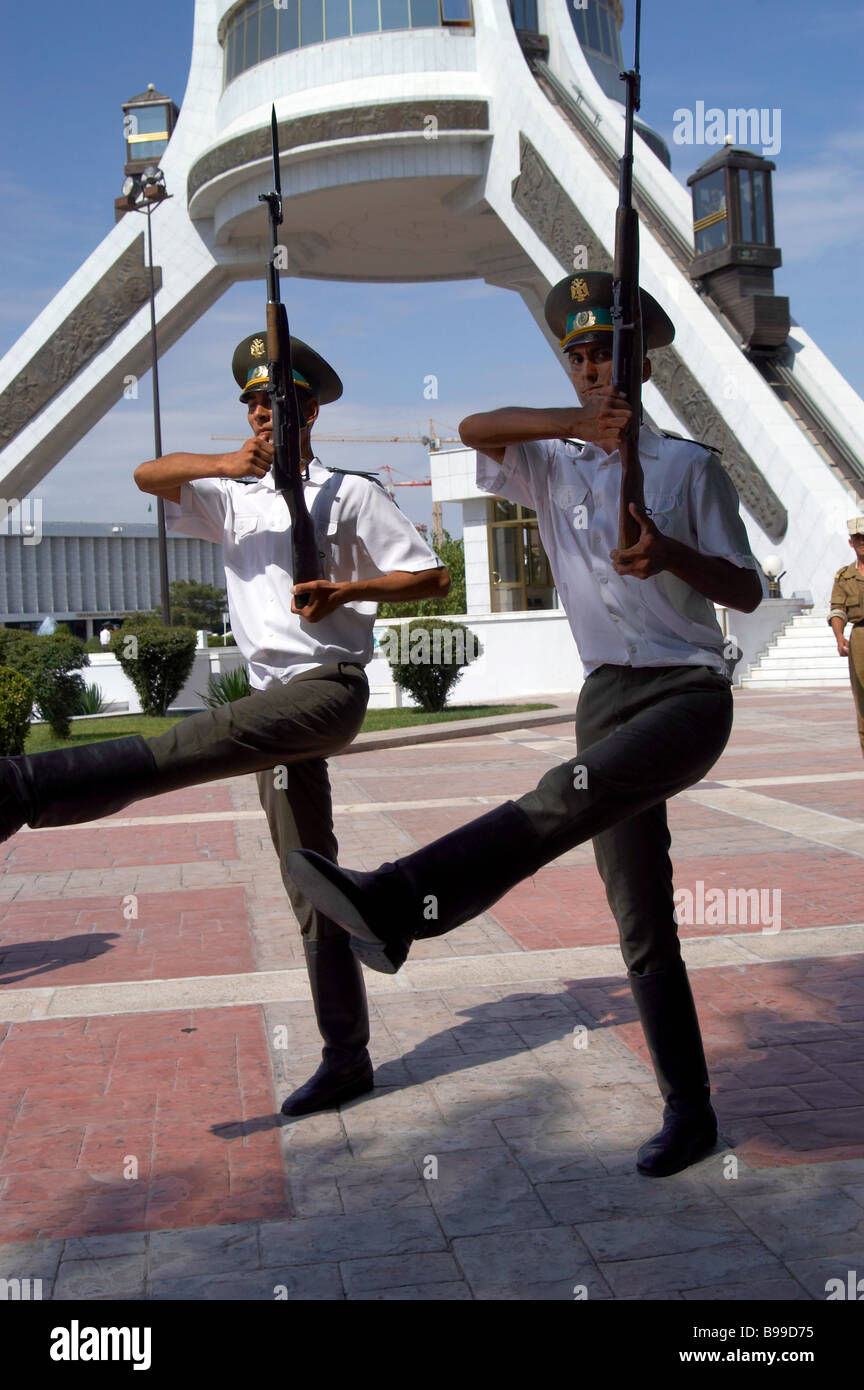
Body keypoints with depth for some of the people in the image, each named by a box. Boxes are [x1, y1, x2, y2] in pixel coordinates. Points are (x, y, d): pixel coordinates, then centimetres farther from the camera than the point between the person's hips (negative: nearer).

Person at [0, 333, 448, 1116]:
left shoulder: (350, 493, 5)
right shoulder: (232, 497, 21)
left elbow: (432, 577, 1)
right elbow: (148, 477, 7)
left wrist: (347, 590, -14)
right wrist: (222, 462, -10)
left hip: (329, 688, -6)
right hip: (275, 698, 6)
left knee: (196, 743, -33)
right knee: (309, 887, 5)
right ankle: (346, 1057, 10)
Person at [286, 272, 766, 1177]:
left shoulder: (690, 466, 7)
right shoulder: (551, 466, 14)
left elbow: (747, 591, 3)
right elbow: (476, 430, -8)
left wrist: (670, 552, -17)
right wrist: (574, 422, -24)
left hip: (691, 688, -4)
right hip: (608, 695, 4)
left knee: (572, 795, -35)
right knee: (641, 926, 3)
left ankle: (398, 904, -48)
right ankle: (688, 1112, 11)